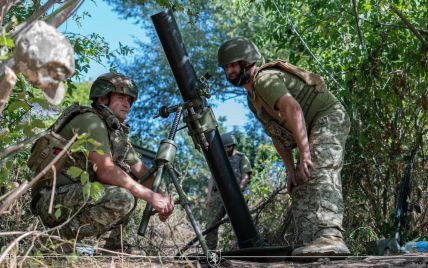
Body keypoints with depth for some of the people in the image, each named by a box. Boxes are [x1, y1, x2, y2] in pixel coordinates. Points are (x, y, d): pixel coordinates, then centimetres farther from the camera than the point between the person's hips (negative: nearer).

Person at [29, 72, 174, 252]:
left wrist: (162, 197, -7)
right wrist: (150, 196, -20)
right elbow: (105, 170, -23)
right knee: (122, 199, -28)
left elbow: (142, 172, 12)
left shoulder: (118, 132, 17)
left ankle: (113, 245, 4)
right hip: (53, 198, -9)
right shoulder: (90, 120, -12)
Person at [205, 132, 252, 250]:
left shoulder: (241, 158, 9)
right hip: (217, 194, 4)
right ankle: (209, 250, 0)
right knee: (212, 223, -3)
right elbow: (212, 179, 17)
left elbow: (245, 177, -1)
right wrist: (209, 195, 5)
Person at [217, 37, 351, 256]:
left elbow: (293, 109, -32)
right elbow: (277, 135, 18)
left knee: (319, 172, -32)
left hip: (329, 118, -11)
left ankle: (329, 236, -48)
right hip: (313, 131, 11)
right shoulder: (252, 98, 16)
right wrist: (290, 170, 9)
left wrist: (304, 153, -36)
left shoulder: (265, 79, -16)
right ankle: (304, 248, 3)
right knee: (301, 185, 6)